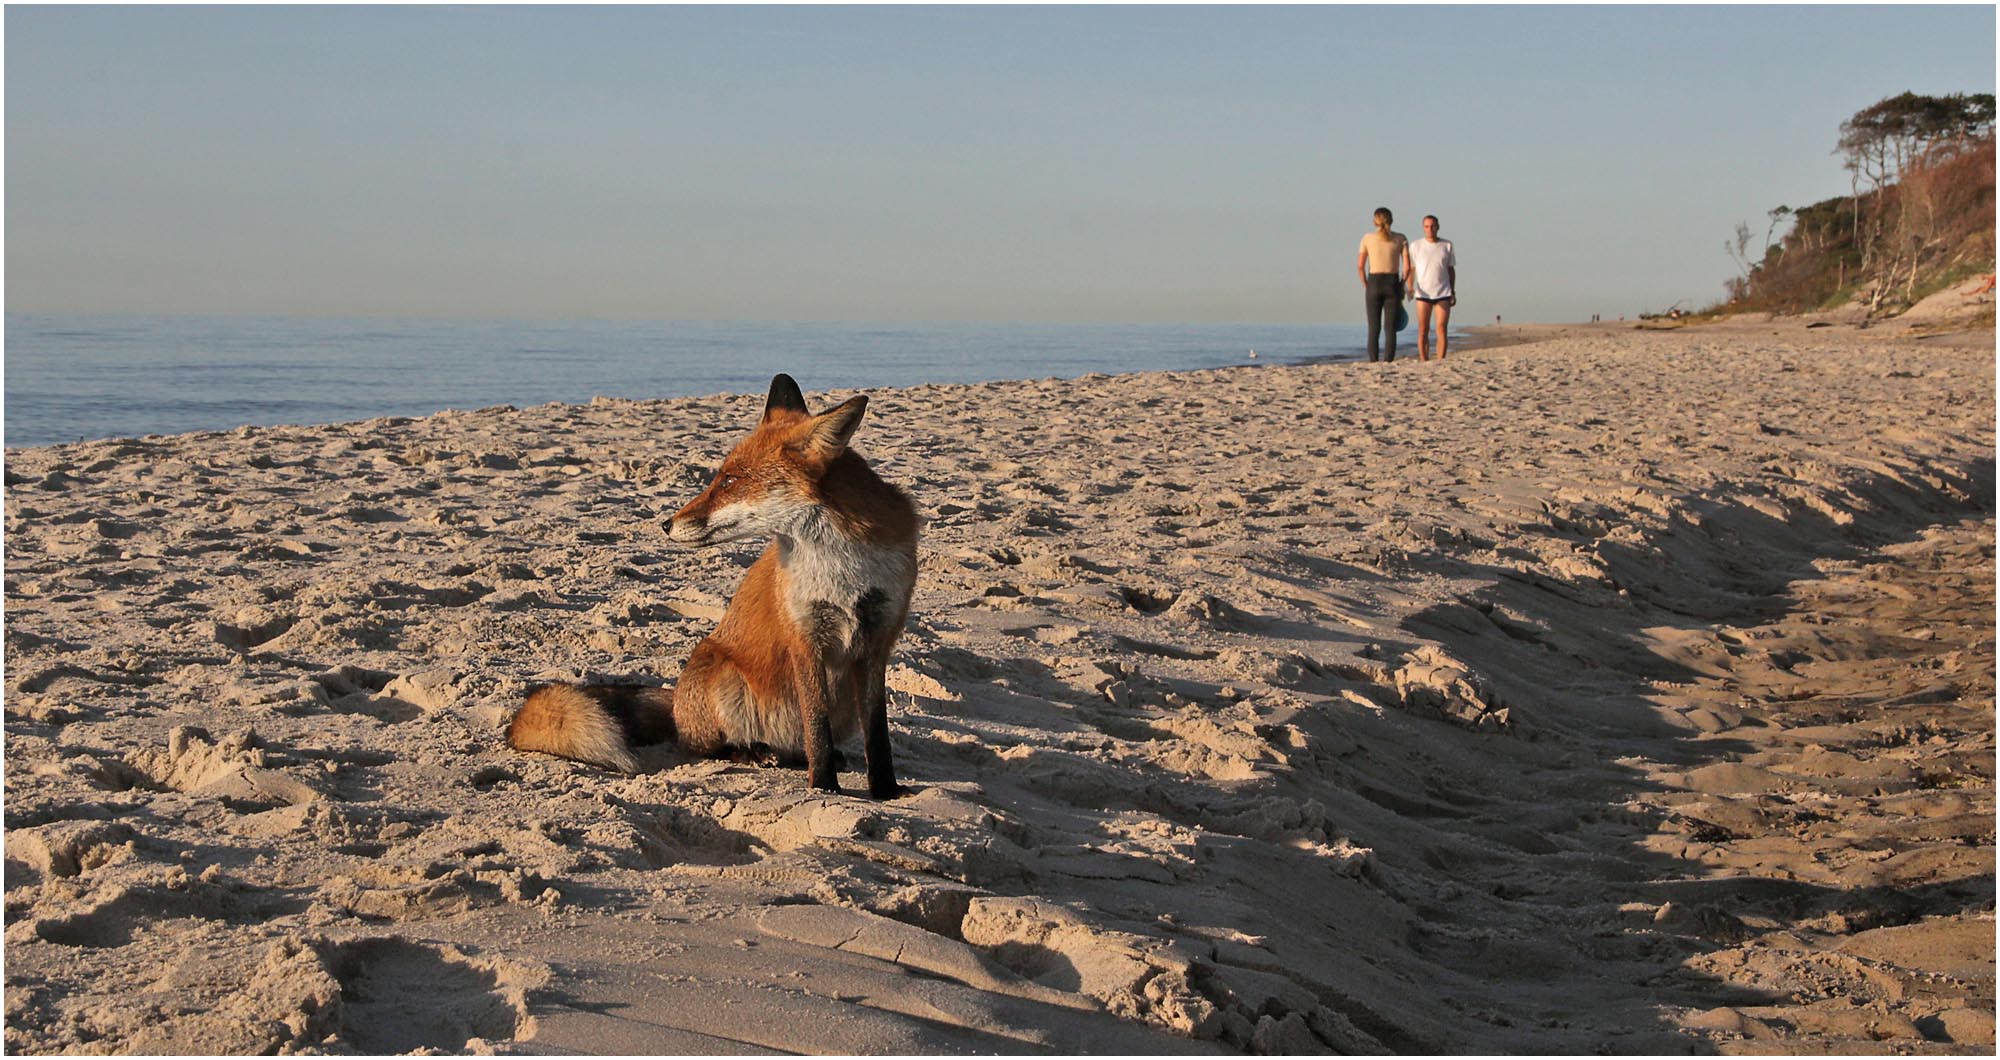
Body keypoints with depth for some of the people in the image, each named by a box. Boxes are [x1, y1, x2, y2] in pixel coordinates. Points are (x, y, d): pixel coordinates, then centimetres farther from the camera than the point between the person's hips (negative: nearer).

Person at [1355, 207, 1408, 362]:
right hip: (1392, 283, 0)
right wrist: (1402, 285, 10)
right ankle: (1388, 362, -3)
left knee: (1374, 328, 3)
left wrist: (1365, 286, 10)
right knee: (1390, 328, 3)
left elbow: (1360, 266, 1)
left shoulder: (1367, 238, 2)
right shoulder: (1400, 239, 3)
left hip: (1374, 282, 0)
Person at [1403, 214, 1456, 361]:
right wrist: (1410, 288, -9)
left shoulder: (1447, 245, 9)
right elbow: (1410, 268, 4)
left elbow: (1451, 269, 14)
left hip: (1443, 293, 1)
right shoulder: (1416, 246, 4)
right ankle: (1423, 361, 0)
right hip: (1423, 294, -1)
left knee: (1441, 329, -6)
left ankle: (1441, 361, -6)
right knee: (1423, 330, -2)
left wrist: (1453, 292, 10)